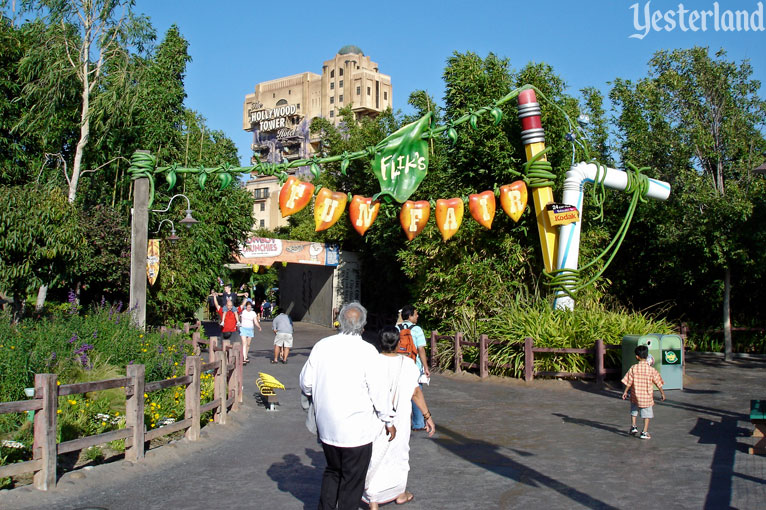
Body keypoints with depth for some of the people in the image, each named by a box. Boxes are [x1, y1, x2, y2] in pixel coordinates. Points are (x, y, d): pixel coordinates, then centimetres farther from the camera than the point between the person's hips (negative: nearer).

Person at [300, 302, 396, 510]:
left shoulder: (321, 346, -3)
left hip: (326, 427, 4)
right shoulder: (366, 351, -16)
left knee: (332, 471, 24)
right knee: (352, 480, 11)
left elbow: (306, 384, 5)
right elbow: (380, 391, -12)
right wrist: (388, 421, 2)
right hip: (357, 429, -4)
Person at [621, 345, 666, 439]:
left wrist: (625, 392, 5)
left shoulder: (633, 368, -10)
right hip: (647, 397, -1)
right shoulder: (651, 369, -9)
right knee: (647, 414, 10)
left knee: (634, 411, 23)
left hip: (635, 396, 1)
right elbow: (658, 383, -2)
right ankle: (644, 432, 9)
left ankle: (633, 426, 15)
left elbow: (629, 382, -6)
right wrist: (662, 393, 12)